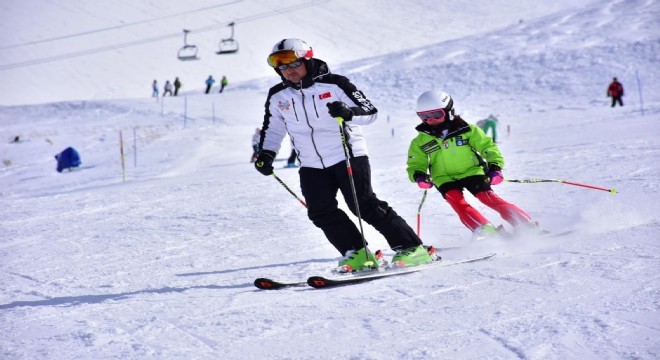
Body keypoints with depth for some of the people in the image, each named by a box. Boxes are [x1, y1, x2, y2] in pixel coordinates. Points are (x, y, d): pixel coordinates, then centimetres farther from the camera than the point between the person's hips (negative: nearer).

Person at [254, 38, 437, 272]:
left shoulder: (334, 85, -9)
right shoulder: (277, 97, 5)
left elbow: (371, 111, -10)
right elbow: (272, 129, 22)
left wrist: (348, 112, -30)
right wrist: (266, 154, 7)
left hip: (348, 156, -5)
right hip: (311, 165, 5)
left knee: (365, 206, -12)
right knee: (321, 212, -10)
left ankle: (412, 248, -6)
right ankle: (358, 254, -2)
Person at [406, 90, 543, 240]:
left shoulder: (467, 130, -3)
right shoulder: (420, 142, 1)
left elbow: (488, 147, 2)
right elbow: (415, 165, 10)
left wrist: (495, 167, -13)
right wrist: (418, 176, -13)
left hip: (472, 173, -1)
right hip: (446, 180, 2)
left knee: (489, 198, -17)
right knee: (456, 201, -27)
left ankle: (527, 227, -14)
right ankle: (484, 231, -34)